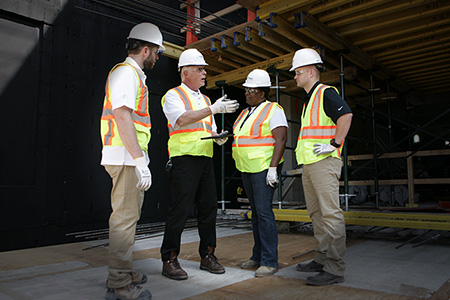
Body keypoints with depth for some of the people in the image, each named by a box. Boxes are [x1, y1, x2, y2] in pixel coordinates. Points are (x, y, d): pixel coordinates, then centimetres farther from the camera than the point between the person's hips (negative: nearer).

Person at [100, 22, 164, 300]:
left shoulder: (134, 75, 24)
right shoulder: (126, 72, -8)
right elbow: (122, 116, -20)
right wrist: (140, 160, -25)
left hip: (132, 157, 11)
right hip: (126, 157, -11)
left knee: (128, 215, 15)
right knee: (125, 216, -8)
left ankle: (124, 273, 26)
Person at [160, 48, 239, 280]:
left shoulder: (205, 99, 22)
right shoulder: (173, 95, 1)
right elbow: (182, 119, -18)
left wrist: (218, 137, 2)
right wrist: (213, 109, -23)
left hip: (206, 159, 7)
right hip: (184, 158, -7)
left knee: (208, 207, 7)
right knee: (179, 210, -7)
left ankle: (207, 256, 19)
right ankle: (170, 260, 5)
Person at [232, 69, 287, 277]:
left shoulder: (273, 110, -8)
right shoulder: (245, 113, 19)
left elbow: (281, 139, -16)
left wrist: (273, 169, -22)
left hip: (264, 168, -9)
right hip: (247, 169, 9)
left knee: (264, 211, -11)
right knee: (256, 213, 12)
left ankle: (270, 262, -3)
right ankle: (258, 257, 21)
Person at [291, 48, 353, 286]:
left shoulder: (326, 93, -7)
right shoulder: (309, 99, 22)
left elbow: (346, 115, -22)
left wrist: (334, 145, -22)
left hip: (323, 162, -10)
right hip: (308, 163, 11)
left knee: (330, 213, -8)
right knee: (316, 212, 14)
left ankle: (334, 268, -3)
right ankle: (322, 258, 24)